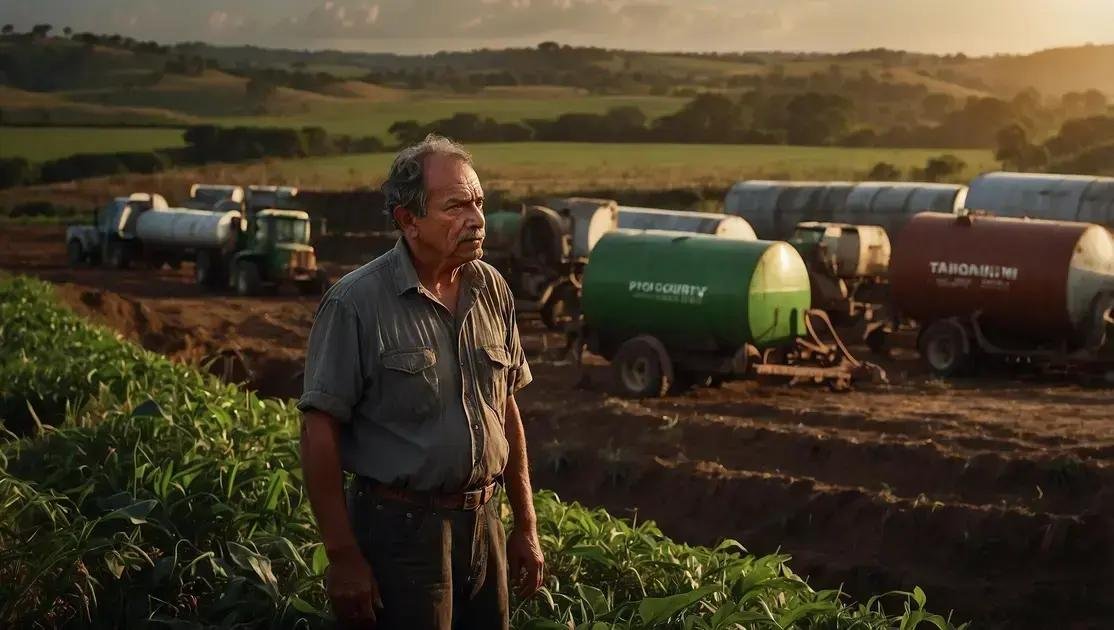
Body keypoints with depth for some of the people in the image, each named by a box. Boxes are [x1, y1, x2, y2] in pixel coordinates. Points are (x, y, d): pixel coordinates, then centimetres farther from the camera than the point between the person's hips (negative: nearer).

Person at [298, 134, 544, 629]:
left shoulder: (492, 290, 4)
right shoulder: (356, 303, -14)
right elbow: (320, 431, -13)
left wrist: (525, 527, 12)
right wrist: (343, 557, -15)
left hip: (483, 525, 6)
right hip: (400, 530, -5)